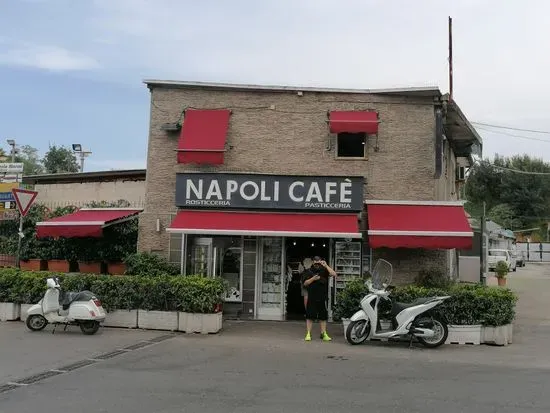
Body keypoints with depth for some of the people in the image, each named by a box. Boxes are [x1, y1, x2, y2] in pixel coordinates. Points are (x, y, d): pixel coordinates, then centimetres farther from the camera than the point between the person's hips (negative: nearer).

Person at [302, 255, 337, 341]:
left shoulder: (324, 270, 5)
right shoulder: (309, 271, 6)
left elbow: (334, 274, -10)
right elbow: (305, 283, 4)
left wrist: (326, 266, -13)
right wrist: (313, 279, -11)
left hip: (322, 298, 1)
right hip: (312, 298, -1)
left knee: (323, 316, 6)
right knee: (310, 316, 0)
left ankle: (323, 334, 12)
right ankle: (308, 334, 5)